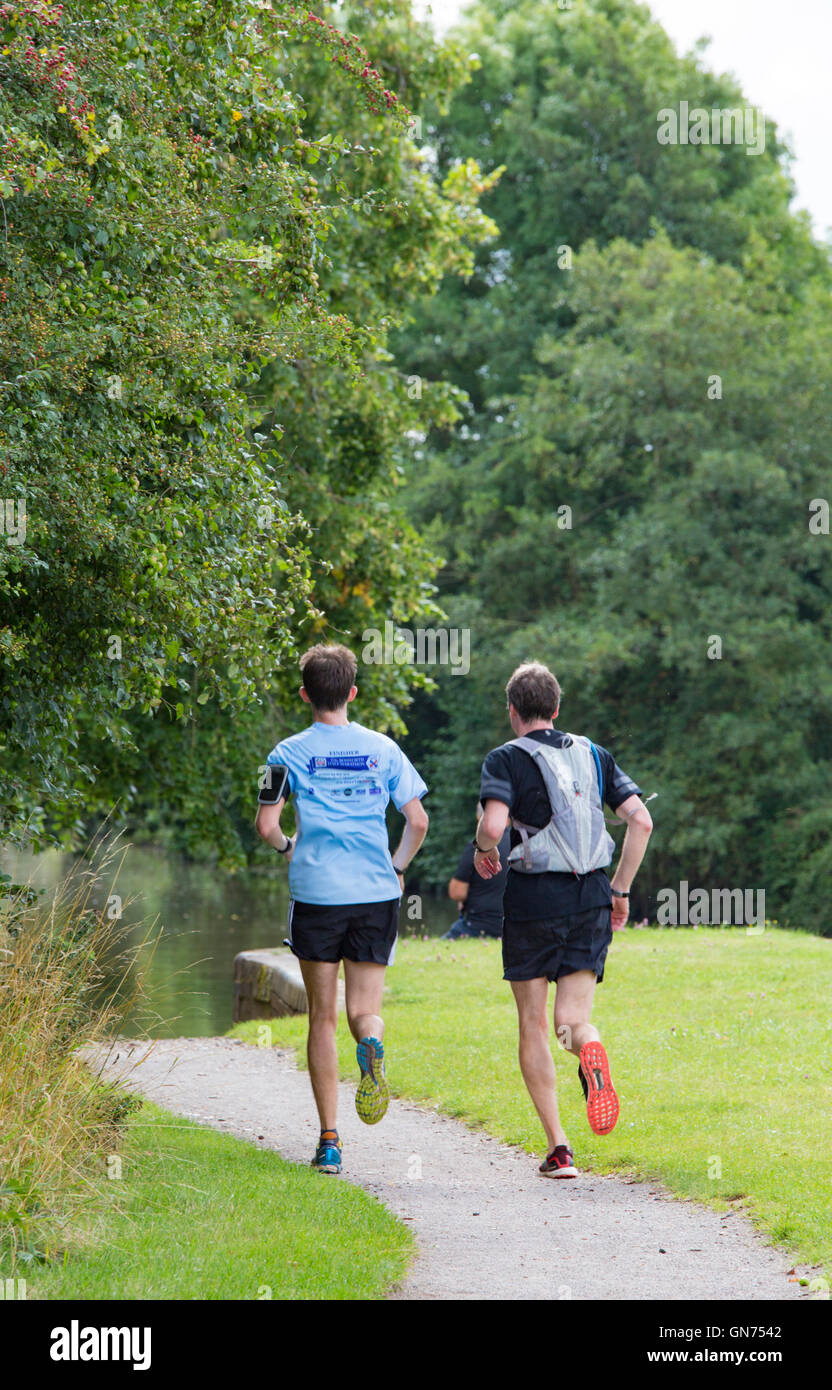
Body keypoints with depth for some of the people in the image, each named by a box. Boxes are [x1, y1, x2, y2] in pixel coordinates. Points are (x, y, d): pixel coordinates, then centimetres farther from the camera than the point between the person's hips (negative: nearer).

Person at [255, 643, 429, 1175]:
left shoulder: (290, 753, 1)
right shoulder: (383, 749, 6)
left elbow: (267, 825, -5)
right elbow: (418, 820, 2)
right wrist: (398, 868, 19)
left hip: (316, 893, -1)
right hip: (376, 893, 1)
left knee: (323, 1016, 8)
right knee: (364, 1010, 8)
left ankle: (329, 1140, 6)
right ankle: (372, 1045, -31)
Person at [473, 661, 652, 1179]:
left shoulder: (507, 759, -3)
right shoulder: (594, 755, 11)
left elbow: (493, 824, -20)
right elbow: (641, 821, 2)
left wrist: (484, 850, 3)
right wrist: (620, 890, 10)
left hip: (534, 896, -3)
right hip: (590, 896, 3)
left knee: (534, 1025, 8)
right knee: (572, 1017, 7)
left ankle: (558, 1148, 1)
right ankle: (590, 1049, -32)